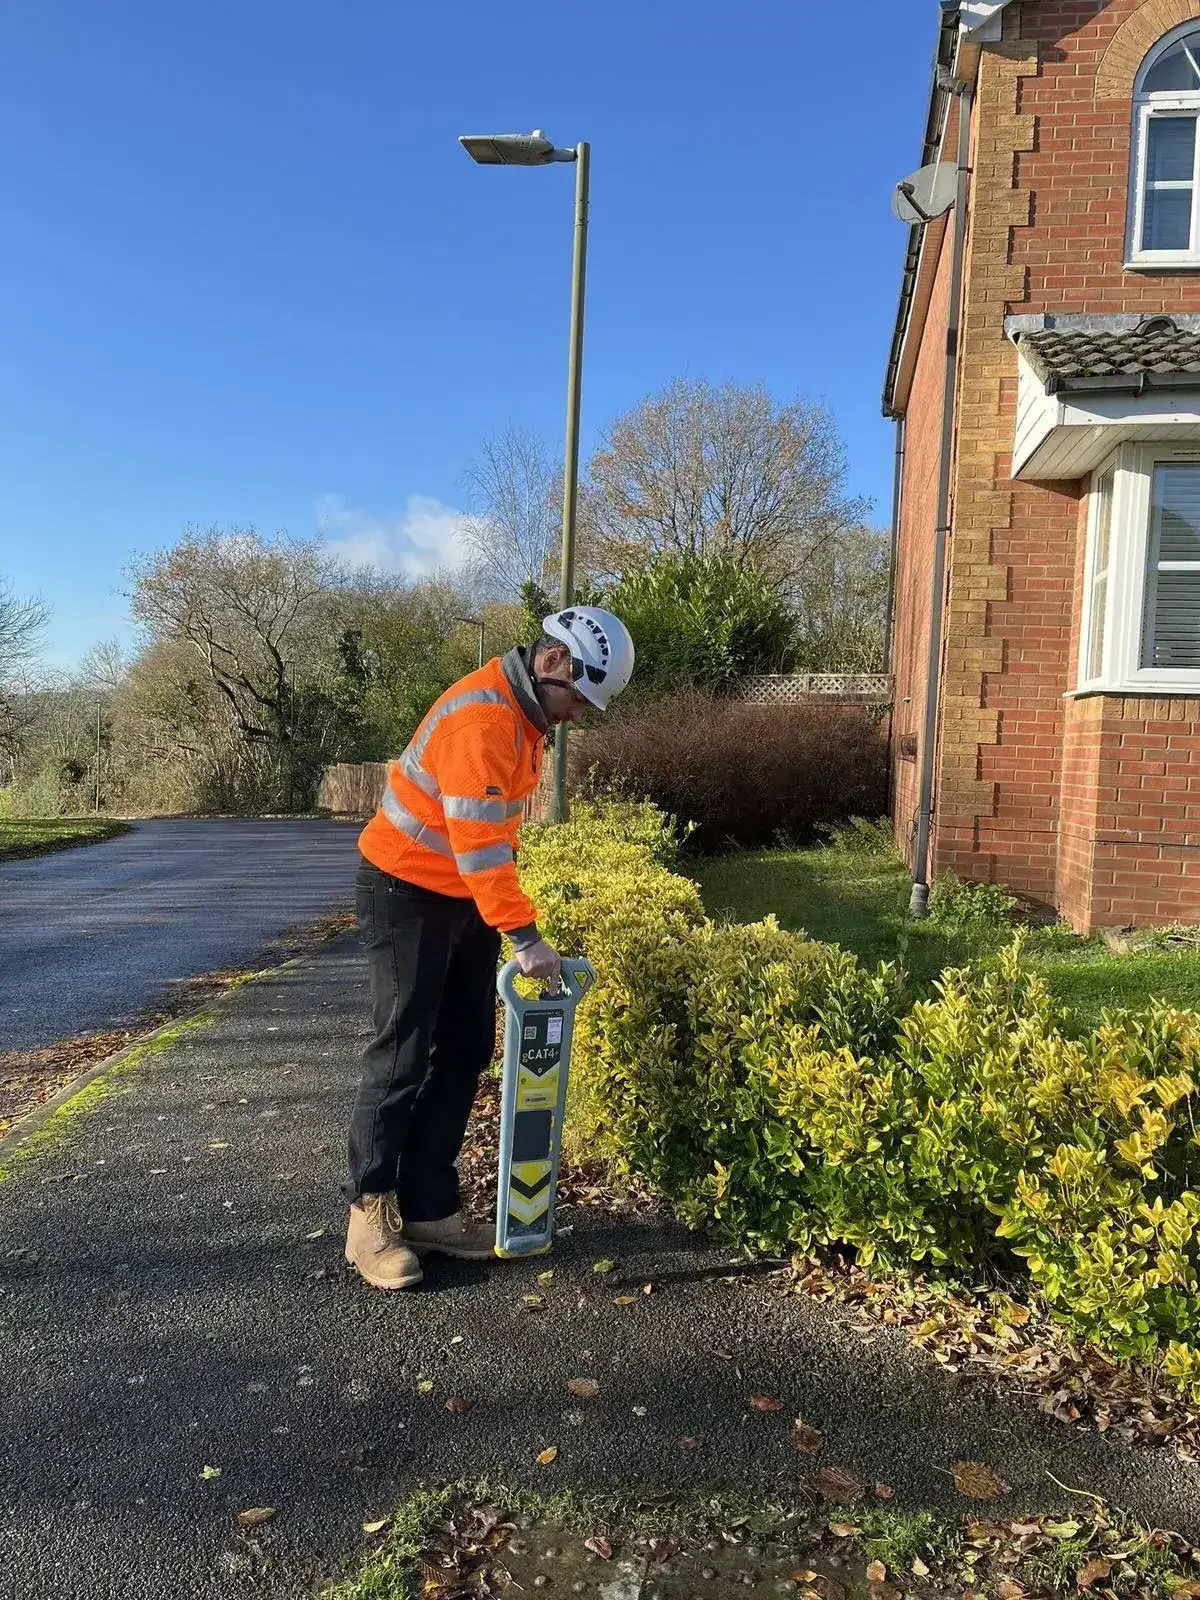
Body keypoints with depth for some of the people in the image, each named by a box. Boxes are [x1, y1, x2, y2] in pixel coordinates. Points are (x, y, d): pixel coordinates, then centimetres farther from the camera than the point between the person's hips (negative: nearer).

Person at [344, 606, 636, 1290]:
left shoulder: (524, 714, 8)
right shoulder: (482, 719, -25)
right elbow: (478, 841, -30)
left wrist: (512, 917, 13)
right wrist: (524, 936, -30)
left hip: (466, 898, 9)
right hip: (408, 896, -9)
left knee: (464, 1054, 9)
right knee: (402, 1057, -3)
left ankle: (430, 1209, 17)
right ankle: (370, 1216, 10)